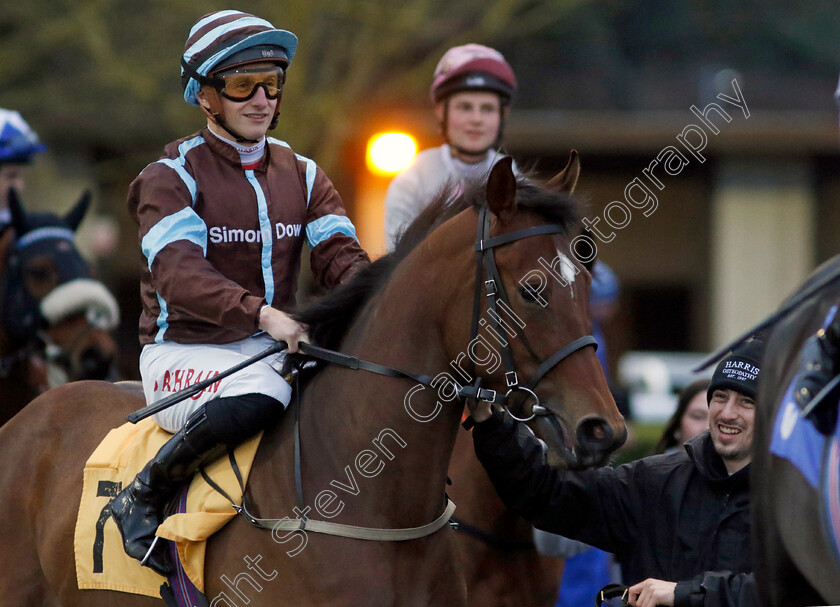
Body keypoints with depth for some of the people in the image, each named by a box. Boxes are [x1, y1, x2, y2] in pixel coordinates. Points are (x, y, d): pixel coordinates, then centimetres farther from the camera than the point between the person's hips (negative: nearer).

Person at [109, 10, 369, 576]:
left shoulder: (302, 175, 13)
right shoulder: (172, 177, -6)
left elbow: (340, 254, 0)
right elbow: (179, 275, -22)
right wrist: (262, 313, -39)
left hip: (275, 347, 6)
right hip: (185, 352, -6)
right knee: (260, 395, -39)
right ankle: (143, 498, -20)